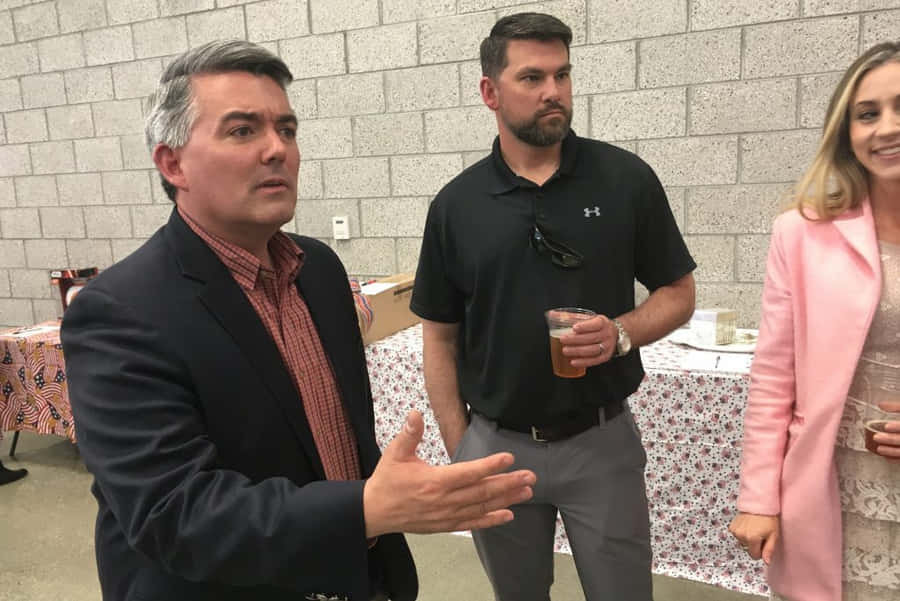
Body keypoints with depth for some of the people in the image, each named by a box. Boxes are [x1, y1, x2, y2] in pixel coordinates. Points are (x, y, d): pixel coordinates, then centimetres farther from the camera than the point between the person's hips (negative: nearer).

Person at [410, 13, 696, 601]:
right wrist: (460, 453, -1)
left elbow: (678, 293, 3)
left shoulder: (626, 178, -6)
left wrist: (622, 332, -18)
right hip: (495, 445, 1)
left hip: (602, 442, -1)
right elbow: (440, 337, 2)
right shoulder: (455, 205, -3)